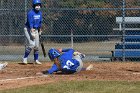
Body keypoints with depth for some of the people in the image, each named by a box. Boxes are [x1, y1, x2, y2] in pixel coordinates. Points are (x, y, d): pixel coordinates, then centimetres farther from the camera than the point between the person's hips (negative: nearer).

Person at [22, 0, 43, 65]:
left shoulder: (40, 13, 4)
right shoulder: (30, 13, -19)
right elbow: (30, 23, -26)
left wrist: (40, 31, 18)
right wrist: (32, 32, -32)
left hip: (36, 30, 7)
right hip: (29, 29, -7)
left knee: (36, 45, 6)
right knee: (31, 44, -18)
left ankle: (36, 60, 17)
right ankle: (25, 58, -7)